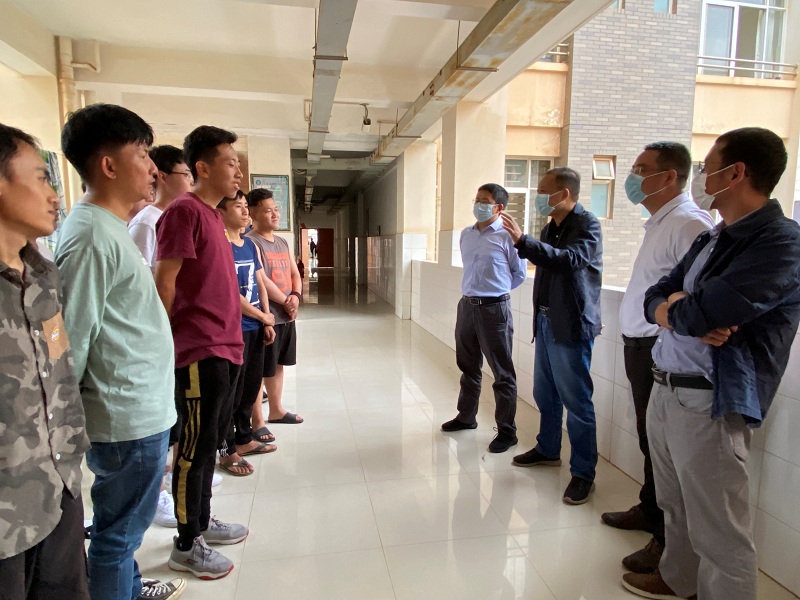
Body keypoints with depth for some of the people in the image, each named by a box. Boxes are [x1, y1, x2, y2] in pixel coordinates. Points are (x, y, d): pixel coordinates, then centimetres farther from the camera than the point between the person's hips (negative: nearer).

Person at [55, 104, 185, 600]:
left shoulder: (111, 228, 11)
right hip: (130, 418, -9)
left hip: (141, 410, 9)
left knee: (123, 526, 26)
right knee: (119, 532, 10)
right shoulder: (93, 236, -20)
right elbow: (71, 341, -20)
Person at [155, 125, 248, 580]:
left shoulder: (213, 214, 16)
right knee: (196, 446, 2)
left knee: (212, 440, 18)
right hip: (201, 352, -9)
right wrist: (171, 341, -8)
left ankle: (202, 520, 34)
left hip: (226, 349, 9)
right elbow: (164, 282, -14)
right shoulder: (185, 211, -12)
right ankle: (187, 545, 18)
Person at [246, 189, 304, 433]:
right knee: (259, 371, 0)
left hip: (287, 316, 8)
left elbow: (295, 274, 16)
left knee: (278, 365, 18)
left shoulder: (283, 243, 15)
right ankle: (257, 422, 9)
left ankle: (276, 410, 32)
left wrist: (295, 297, -5)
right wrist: (285, 301, -10)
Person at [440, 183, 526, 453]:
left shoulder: (507, 236, -11)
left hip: (494, 309, -7)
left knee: (502, 374, 4)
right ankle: (466, 416, 37)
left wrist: (495, 291, 8)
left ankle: (507, 431, 15)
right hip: (466, 306, 7)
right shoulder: (466, 235, 9)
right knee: (468, 367, 20)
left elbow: (519, 274, 0)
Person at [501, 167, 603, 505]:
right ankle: (548, 450, 35)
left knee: (576, 400, -1)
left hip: (571, 325, -8)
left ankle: (583, 473, 10)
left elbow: (570, 260, -28)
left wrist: (522, 241, -36)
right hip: (545, 321, 8)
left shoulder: (587, 225, -10)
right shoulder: (550, 229, 14)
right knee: (545, 394, 17)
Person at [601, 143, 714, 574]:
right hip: (641, 347, 10)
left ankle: (669, 541, 19)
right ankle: (649, 511, 39)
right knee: (650, 439, 21)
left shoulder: (688, 223, -16)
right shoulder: (658, 223, 16)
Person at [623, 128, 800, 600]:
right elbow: (655, 299, 10)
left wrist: (677, 308, -2)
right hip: (664, 391, 9)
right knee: (676, 508, 24)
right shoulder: (711, 240, 14)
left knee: (719, 536, 6)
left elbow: (698, 313, -25)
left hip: (709, 403, -8)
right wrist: (687, 318, -12)